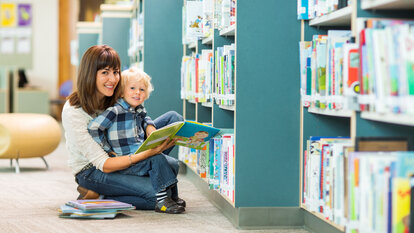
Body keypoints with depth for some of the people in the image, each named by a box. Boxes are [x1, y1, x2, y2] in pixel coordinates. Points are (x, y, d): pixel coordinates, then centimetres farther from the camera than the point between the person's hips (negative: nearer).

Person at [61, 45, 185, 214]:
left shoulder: (117, 96, -7)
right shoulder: (74, 112, -27)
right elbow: (104, 165, -28)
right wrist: (149, 152, -39)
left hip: (118, 155, 8)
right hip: (91, 171, -8)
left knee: (173, 118, -2)